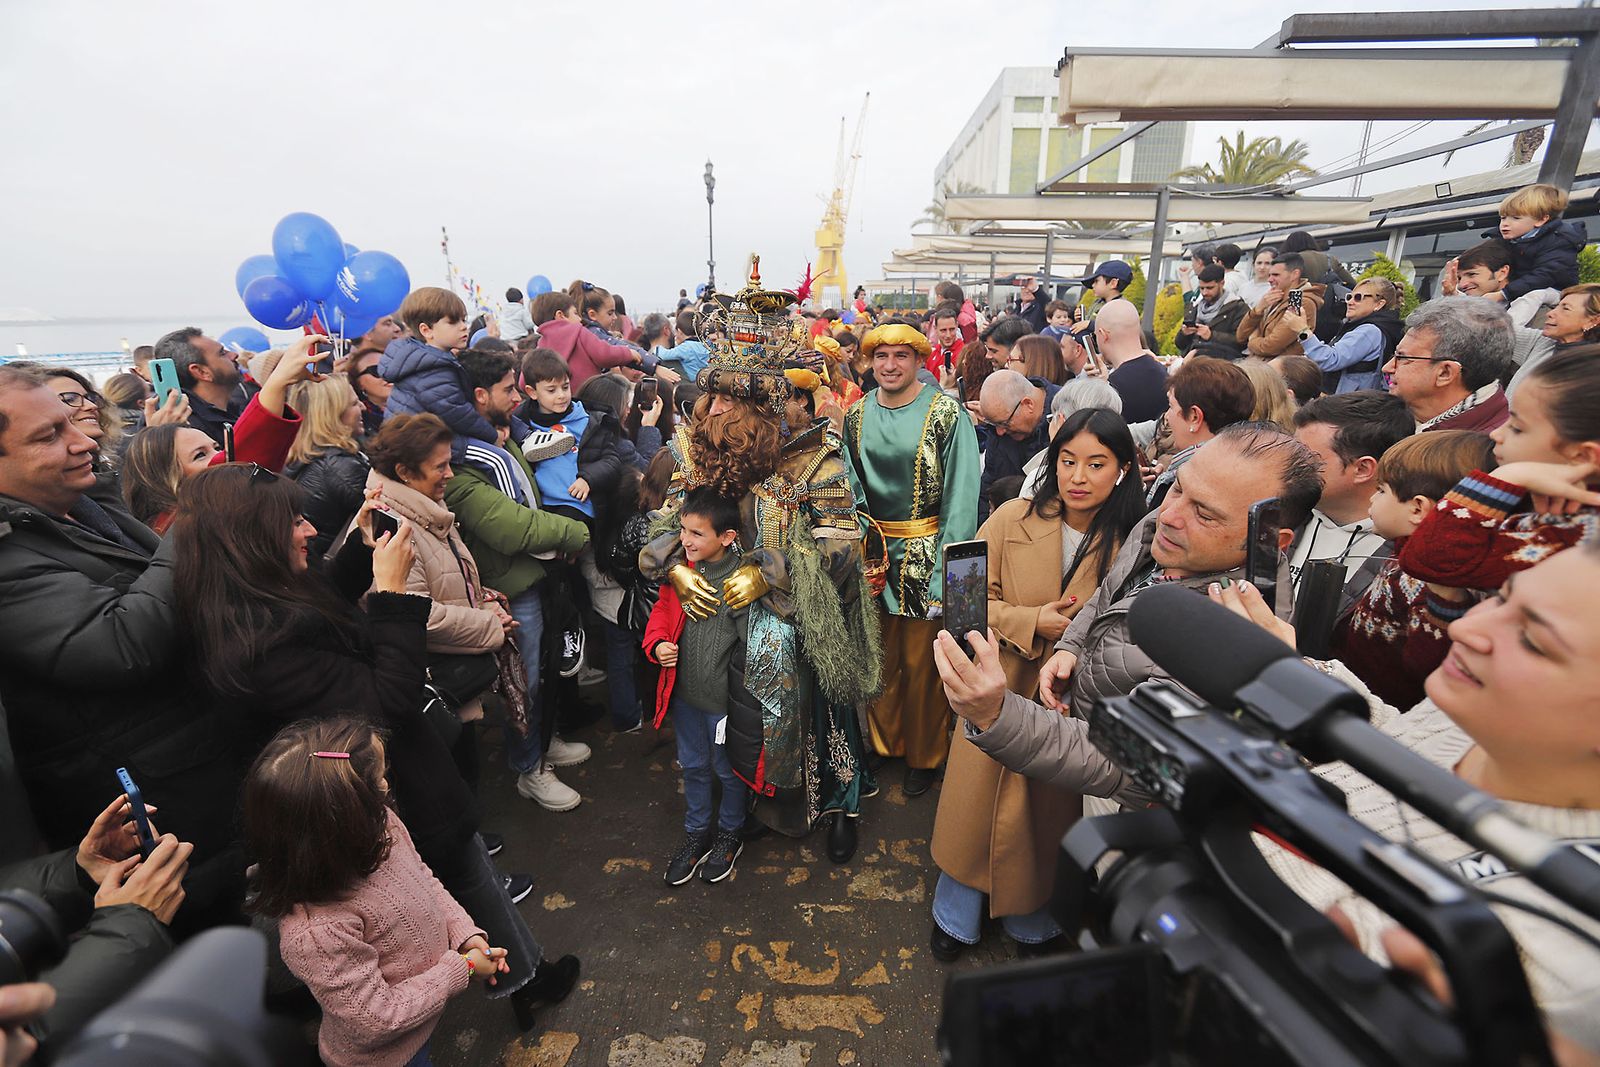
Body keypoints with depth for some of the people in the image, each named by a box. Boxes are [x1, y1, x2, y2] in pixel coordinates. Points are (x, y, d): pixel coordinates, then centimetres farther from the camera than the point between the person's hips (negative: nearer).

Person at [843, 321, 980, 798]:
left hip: (925, 554, -4)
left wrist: (947, 564, -16)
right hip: (872, 550, 4)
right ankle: (883, 741, 35)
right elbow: (850, 486, 10)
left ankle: (924, 754, 26)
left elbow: (962, 494, -11)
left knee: (922, 661, 6)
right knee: (878, 657, 14)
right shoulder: (856, 415, 6)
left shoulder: (946, 413, -8)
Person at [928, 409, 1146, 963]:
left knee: (1050, 816, 16)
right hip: (999, 694, 1)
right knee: (976, 806, 13)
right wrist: (1033, 623, -19)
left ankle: (1034, 920, 46)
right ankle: (956, 919, 41)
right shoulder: (1013, 519, -9)